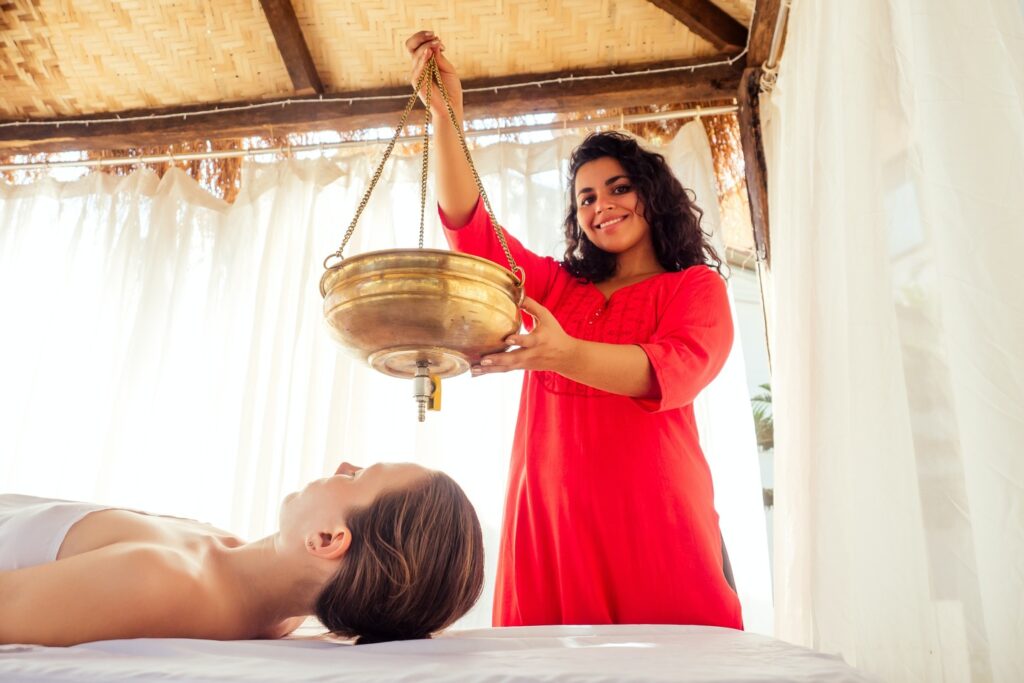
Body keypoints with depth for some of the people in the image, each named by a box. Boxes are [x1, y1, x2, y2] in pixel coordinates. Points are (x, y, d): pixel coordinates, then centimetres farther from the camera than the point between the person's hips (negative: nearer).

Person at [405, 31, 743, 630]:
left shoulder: (697, 287, 9)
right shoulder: (554, 285, 21)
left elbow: (676, 371, -11)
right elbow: (470, 229, 10)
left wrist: (564, 354, -28)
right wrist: (447, 114, 0)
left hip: (654, 518, -2)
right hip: (550, 518, 3)